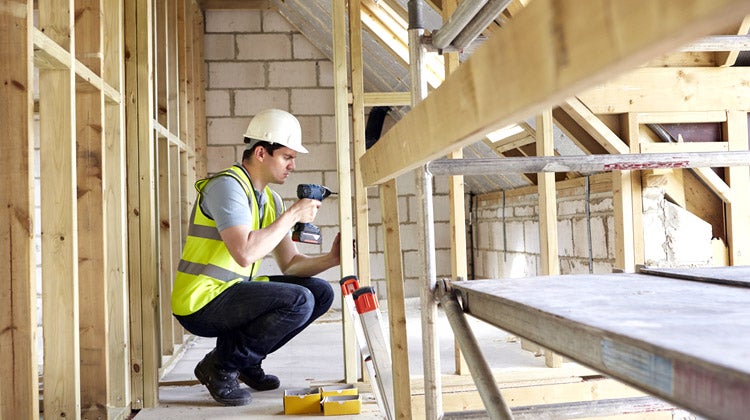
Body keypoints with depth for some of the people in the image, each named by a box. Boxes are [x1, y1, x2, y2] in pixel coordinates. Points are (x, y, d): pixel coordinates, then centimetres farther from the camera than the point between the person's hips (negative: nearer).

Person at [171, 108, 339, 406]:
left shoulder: (271, 200, 11)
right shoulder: (227, 185, -16)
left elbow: (289, 264, 10)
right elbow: (245, 253, -30)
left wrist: (331, 259, -8)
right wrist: (293, 215, -20)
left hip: (234, 293, 9)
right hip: (200, 303, -9)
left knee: (321, 292, 3)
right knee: (299, 301, -25)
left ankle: (247, 361, 12)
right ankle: (220, 366, -7)